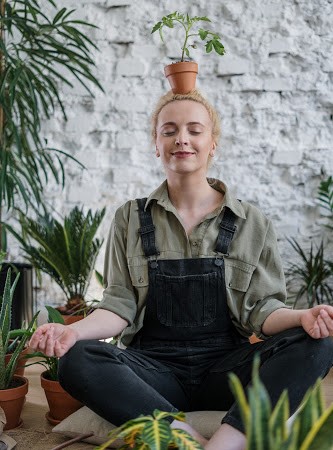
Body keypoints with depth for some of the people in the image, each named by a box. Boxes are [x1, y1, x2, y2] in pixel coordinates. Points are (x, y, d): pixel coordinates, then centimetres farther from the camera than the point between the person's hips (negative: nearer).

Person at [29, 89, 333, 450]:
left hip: (226, 369, 1)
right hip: (156, 371, 0)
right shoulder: (130, 219, 8)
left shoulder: (251, 223, 7)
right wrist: (75, 330, -18)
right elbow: (121, 305, 2)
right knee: (77, 361, -29)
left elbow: (261, 308, 3)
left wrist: (302, 317, -20)